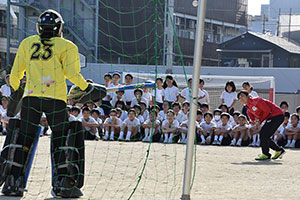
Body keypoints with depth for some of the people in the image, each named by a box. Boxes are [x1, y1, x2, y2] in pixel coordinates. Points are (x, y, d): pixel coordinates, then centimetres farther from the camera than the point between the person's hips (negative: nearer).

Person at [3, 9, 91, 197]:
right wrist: (86, 87, 7)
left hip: (30, 97, 2)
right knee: (60, 140, 5)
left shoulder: (27, 43, 11)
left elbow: (16, 73, 12)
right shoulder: (67, 46, 3)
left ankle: (13, 181, 1)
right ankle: (62, 182, -2)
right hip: (56, 98, -2)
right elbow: (72, 73, -8)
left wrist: (16, 90, 29)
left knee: (24, 139, 7)